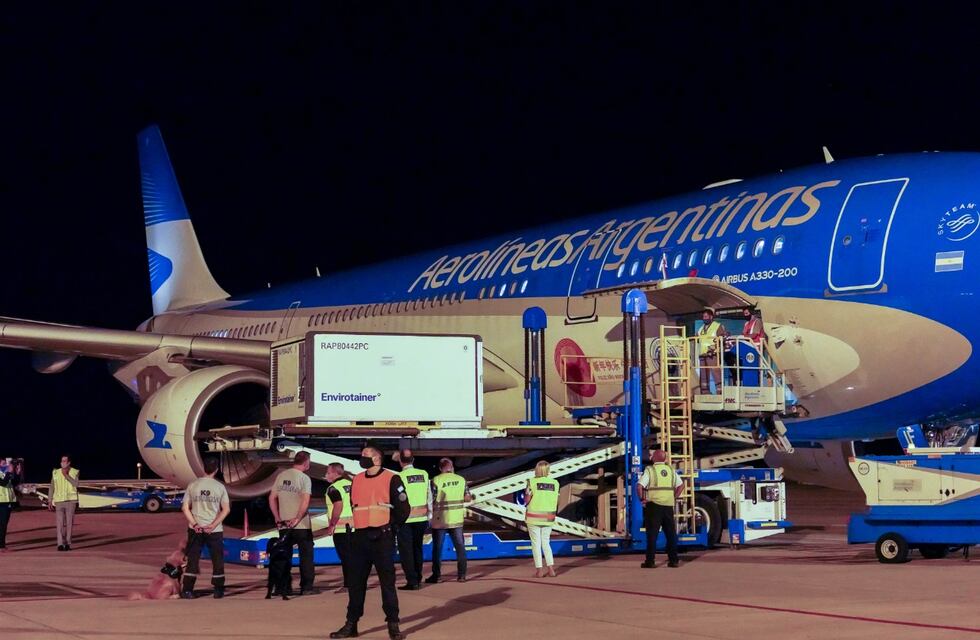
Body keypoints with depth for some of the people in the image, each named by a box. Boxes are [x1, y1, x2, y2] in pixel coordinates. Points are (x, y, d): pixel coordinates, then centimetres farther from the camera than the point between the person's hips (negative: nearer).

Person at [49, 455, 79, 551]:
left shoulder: (75, 472, 3)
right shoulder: (55, 473, 8)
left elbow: (76, 484, -12)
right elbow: (52, 488, 10)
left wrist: (66, 475, -17)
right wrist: (50, 501, 6)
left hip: (71, 500, -1)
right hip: (59, 500, 1)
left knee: (69, 522, 1)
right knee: (60, 523, -8)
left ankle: (68, 543, 7)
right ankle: (60, 544, -10)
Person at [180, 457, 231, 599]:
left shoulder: (193, 485, 0)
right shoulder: (220, 487, -3)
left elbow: (185, 508, -2)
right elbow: (226, 509, -6)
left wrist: (194, 524, -5)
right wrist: (213, 525, -8)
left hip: (195, 529, 1)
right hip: (215, 530, -1)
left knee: (192, 559, 6)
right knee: (218, 560, 10)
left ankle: (187, 590, 2)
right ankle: (218, 590, 12)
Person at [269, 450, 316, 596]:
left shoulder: (281, 475, 8)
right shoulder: (304, 478, -8)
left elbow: (272, 498, 9)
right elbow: (305, 501, -19)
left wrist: (277, 518, 11)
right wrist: (297, 519, -15)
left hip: (284, 525, 5)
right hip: (302, 525, -5)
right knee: (306, 556, 4)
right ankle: (306, 587, 3)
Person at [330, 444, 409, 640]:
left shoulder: (391, 479, -6)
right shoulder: (356, 480, 12)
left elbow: (403, 509, -5)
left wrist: (388, 527, 0)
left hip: (382, 539, -5)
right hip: (360, 537, 6)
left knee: (387, 581, -2)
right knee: (355, 582, 7)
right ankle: (351, 624, 14)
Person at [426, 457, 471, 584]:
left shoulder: (436, 480, -10)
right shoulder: (461, 479, 1)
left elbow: (433, 500, -13)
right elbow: (467, 497, 5)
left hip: (440, 520, -3)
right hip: (457, 520, 3)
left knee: (437, 548, 6)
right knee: (460, 546, 9)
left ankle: (436, 575, 9)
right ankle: (461, 575, 7)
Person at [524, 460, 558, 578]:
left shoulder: (532, 482, -9)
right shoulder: (555, 483, 1)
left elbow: (526, 500, -7)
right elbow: (555, 501, 4)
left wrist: (526, 492, 11)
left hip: (534, 517, -3)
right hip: (548, 517, 3)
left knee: (536, 543, 4)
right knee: (546, 543, 14)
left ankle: (539, 570, 1)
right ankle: (551, 568, 4)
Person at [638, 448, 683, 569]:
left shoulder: (650, 470, -5)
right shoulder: (671, 470, 10)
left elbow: (639, 486, -16)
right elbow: (681, 485, 11)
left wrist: (642, 498, -4)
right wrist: (674, 497, 11)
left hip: (653, 505, -4)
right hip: (668, 505, 4)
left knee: (652, 534, -1)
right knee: (671, 534, 11)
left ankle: (650, 561, -2)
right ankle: (673, 560, 11)